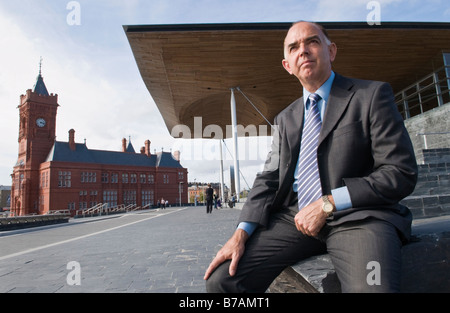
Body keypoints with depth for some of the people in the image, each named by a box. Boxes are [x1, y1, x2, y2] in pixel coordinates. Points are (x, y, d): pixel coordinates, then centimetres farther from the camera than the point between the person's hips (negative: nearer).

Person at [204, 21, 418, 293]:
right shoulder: (286, 118, 18)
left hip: (358, 217, -3)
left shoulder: (372, 95, 4)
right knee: (222, 279, -12)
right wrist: (241, 233, -4)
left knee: (369, 286, -34)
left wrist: (327, 204, -13)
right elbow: (270, 179, 12)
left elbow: (401, 173, -4)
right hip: (295, 217, 4)